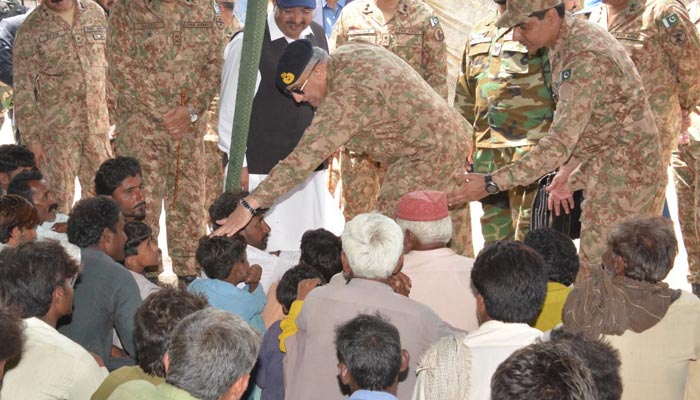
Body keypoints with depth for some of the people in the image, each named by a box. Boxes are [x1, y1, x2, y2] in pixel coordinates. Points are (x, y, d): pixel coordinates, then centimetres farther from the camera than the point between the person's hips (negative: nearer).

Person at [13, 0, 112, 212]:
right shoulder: (31, 29, -6)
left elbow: (110, 65, 13)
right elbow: (23, 90, -6)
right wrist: (31, 138, -9)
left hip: (98, 125, 4)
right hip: (57, 130, -3)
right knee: (59, 198, 3)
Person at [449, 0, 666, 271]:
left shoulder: (584, 59, -27)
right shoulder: (575, 36, 4)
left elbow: (559, 145, -31)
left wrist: (490, 184, -31)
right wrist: (567, 172, 13)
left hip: (623, 177, -10)